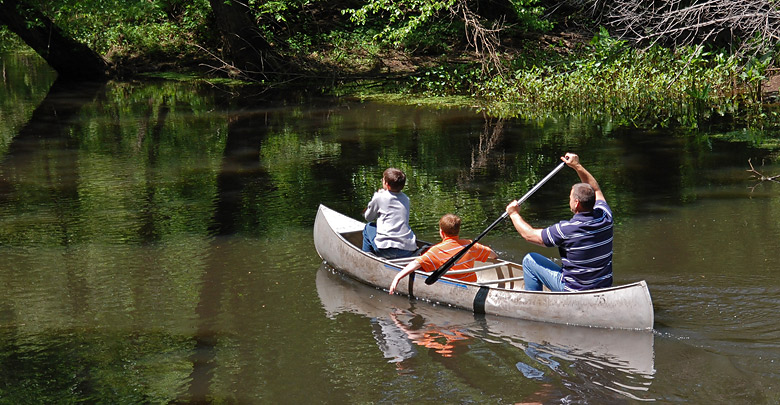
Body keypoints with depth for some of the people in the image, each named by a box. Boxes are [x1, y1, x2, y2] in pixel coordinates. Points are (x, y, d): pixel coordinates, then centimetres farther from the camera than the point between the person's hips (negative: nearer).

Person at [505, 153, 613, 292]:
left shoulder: (567, 230, -25)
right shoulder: (605, 217, -9)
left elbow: (529, 234, -11)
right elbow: (595, 190, 14)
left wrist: (513, 213, 5)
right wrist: (577, 166, 17)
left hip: (575, 291, -6)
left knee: (529, 260, 8)